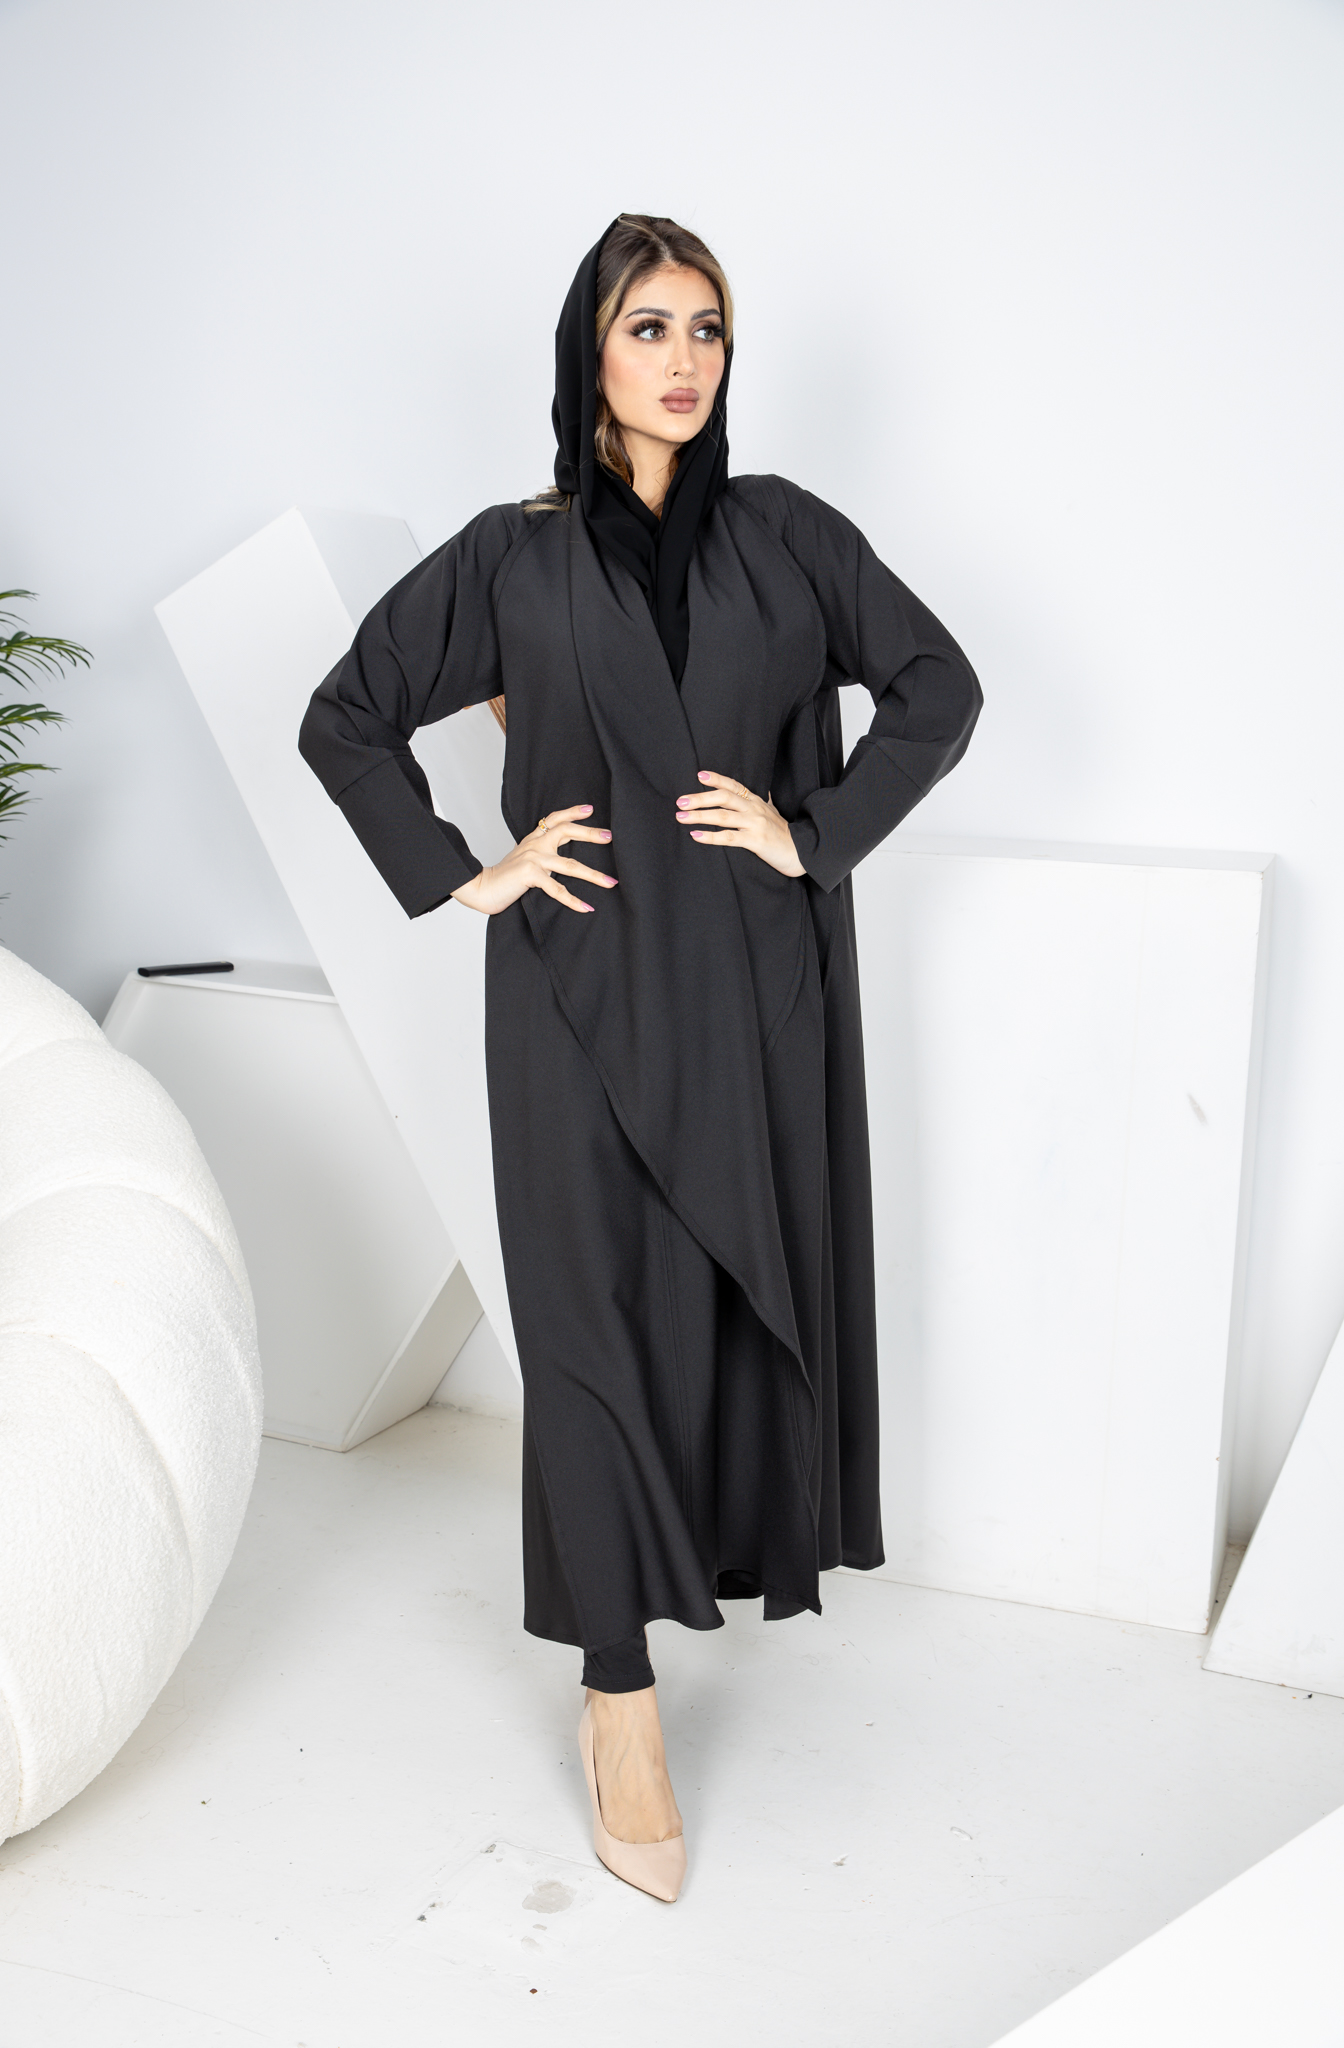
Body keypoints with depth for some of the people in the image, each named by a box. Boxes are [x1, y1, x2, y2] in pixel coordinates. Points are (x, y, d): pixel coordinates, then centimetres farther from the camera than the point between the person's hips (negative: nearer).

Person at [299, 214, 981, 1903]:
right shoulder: (512, 558, 2)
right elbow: (345, 721, 7)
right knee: (599, 1312, -4)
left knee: (756, 1279, 10)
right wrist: (462, 877, -2)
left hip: (762, 985, 2)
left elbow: (936, 687, 8)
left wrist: (820, 831, -2)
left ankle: (729, 1542, 34)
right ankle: (621, 1704, 2)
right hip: (586, 988, -2)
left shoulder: (782, 535, 6)